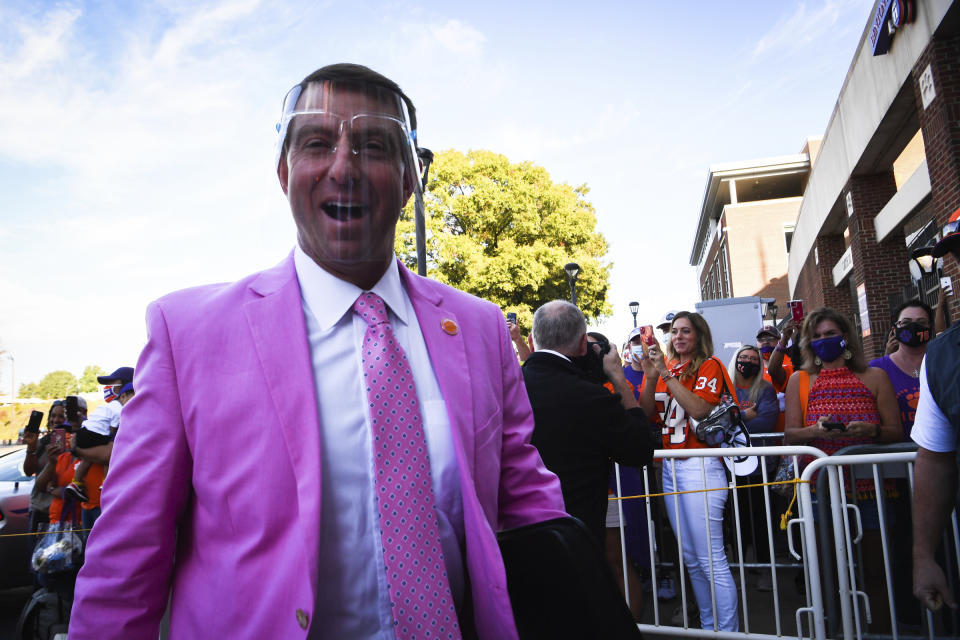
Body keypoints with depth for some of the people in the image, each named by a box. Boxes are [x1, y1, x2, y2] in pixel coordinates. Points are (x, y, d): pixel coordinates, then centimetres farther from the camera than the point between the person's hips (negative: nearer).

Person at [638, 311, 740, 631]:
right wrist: (651, 376, -8)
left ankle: (728, 630, 5)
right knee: (691, 558, 14)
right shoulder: (663, 367, 14)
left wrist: (667, 374, -17)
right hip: (669, 466, 6)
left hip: (700, 464, -6)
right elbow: (646, 413, 5)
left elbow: (699, 409, -17)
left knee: (711, 559, -7)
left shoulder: (709, 366, -2)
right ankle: (708, 625, 26)